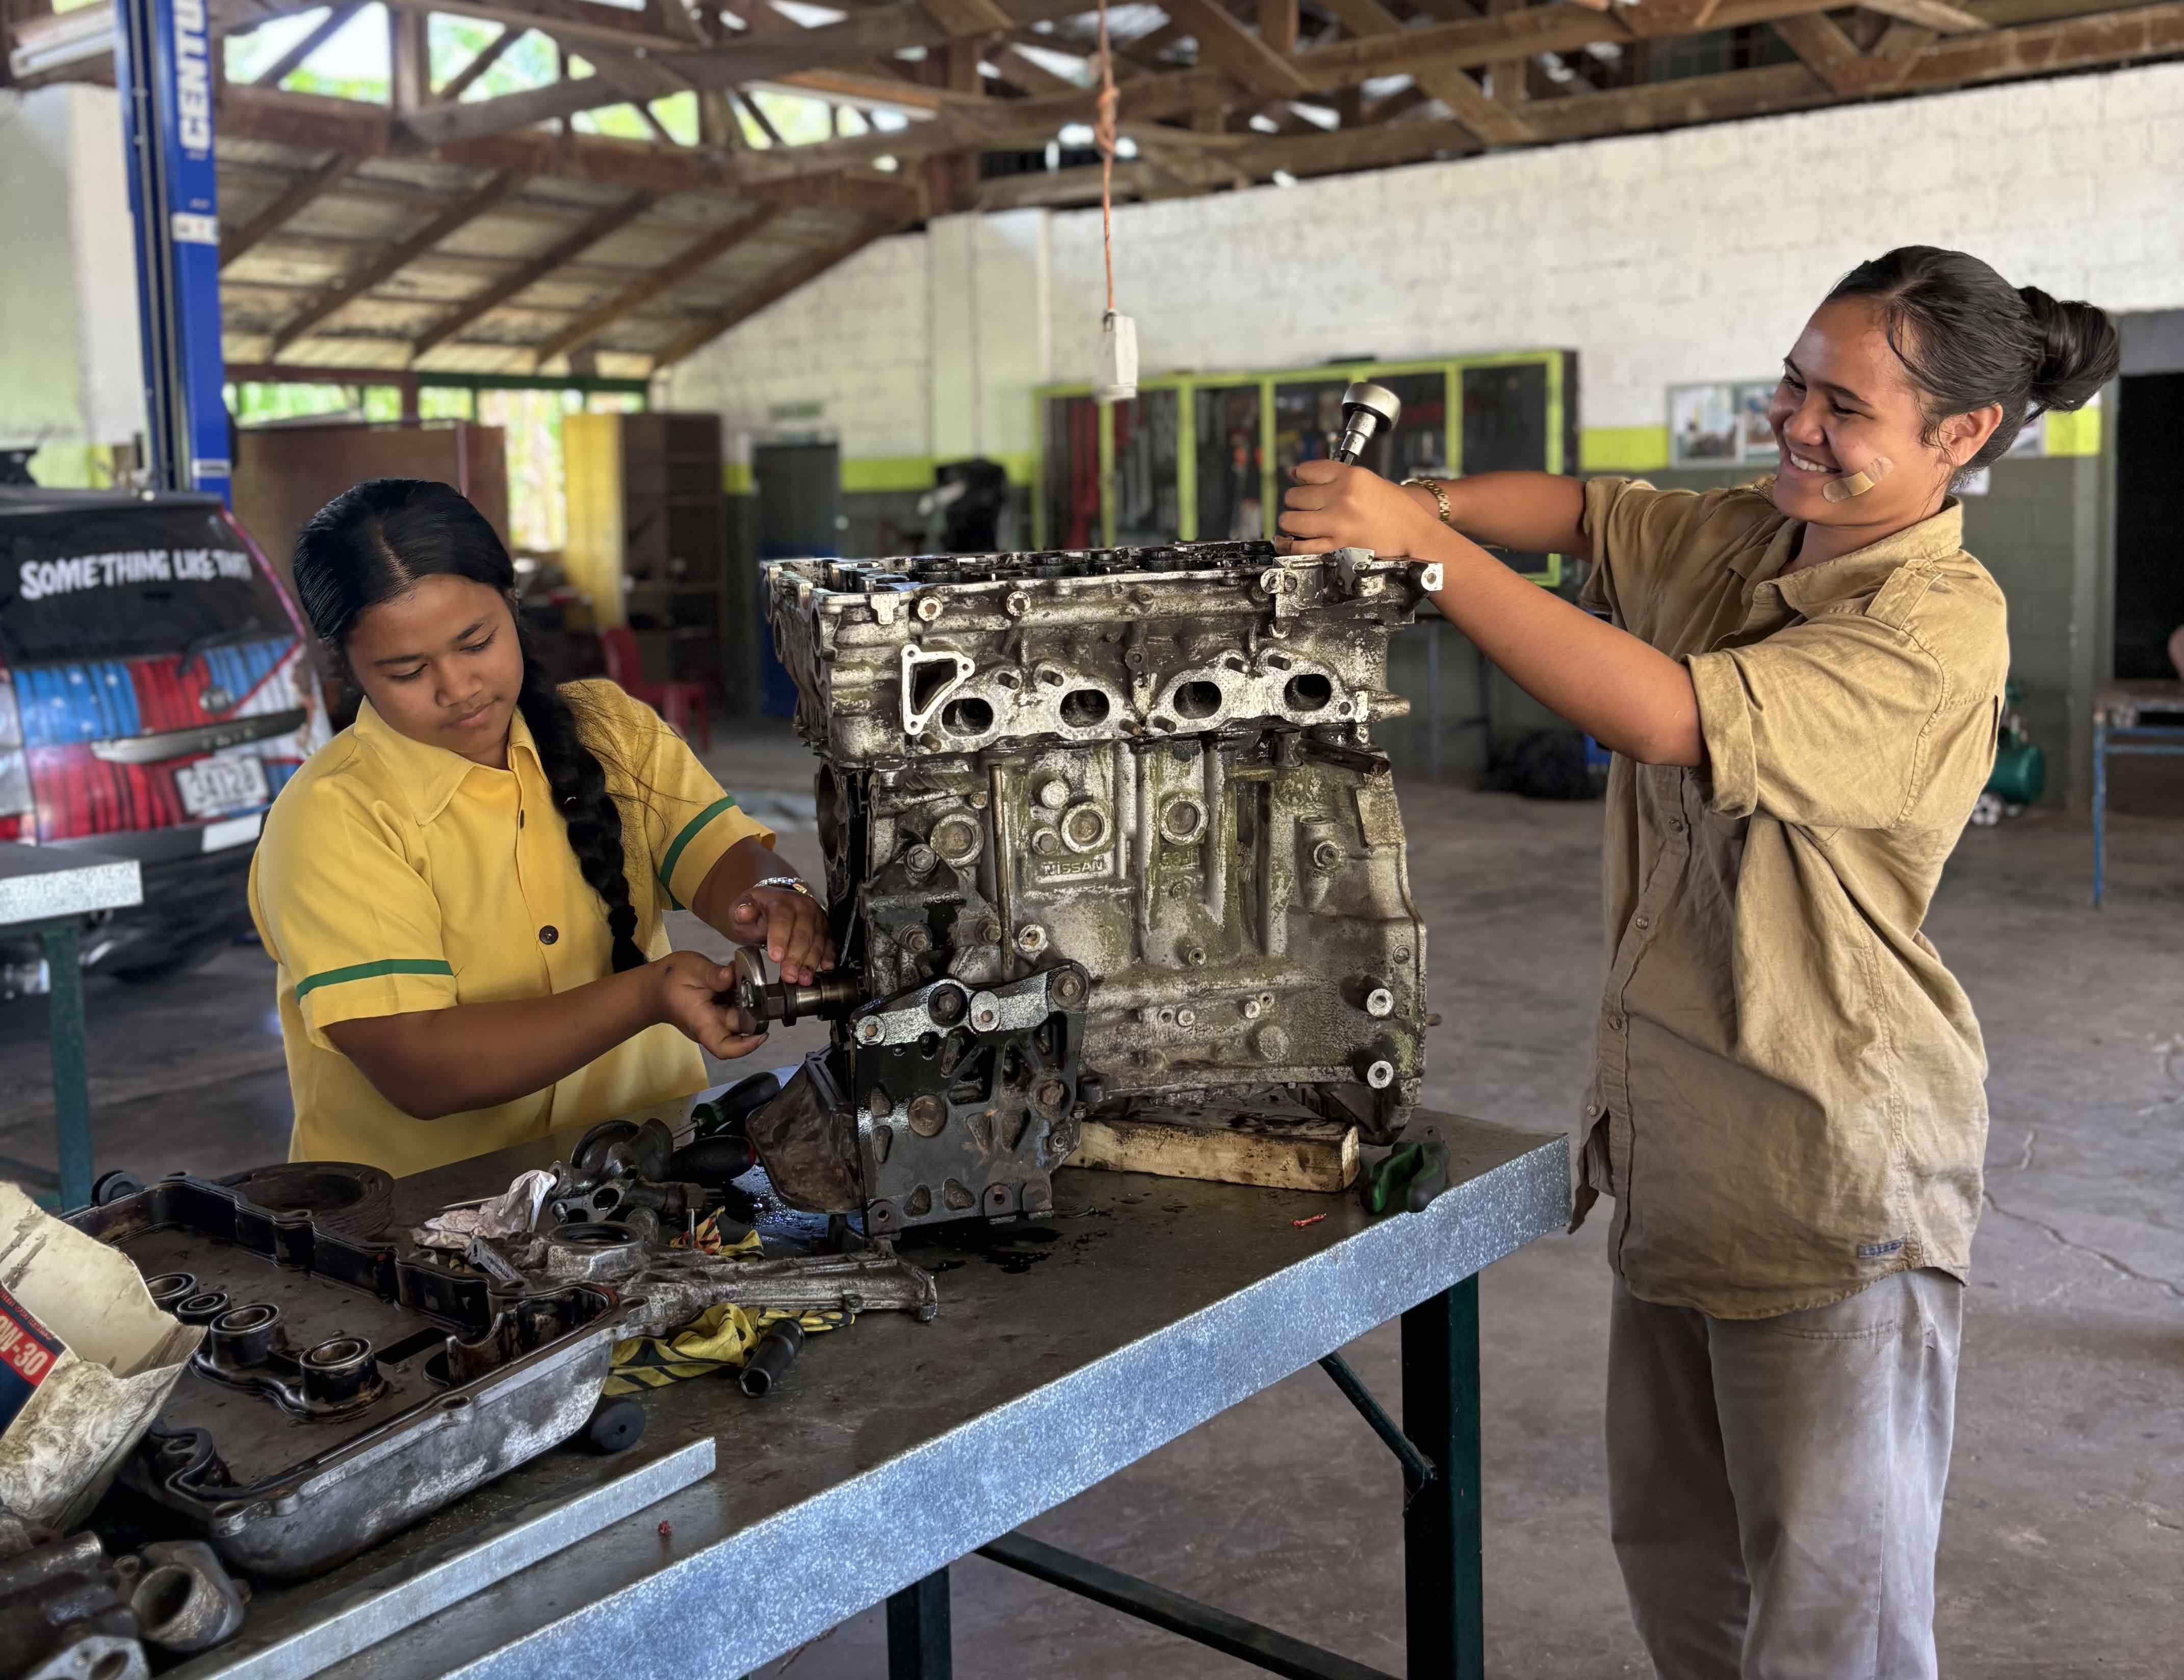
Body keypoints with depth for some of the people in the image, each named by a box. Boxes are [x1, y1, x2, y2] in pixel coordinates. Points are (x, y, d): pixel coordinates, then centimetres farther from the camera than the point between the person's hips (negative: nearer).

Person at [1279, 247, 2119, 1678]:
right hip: (1680, 1135, 8)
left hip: (1833, 1176, -8)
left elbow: (1668, 717, -29)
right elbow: (1583, 510, 14)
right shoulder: (1738, 539, 7)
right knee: (1675, 1554, 21)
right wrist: (1409, 503, -8)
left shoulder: (1939, 623, -19)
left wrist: (1425, 544, -28)